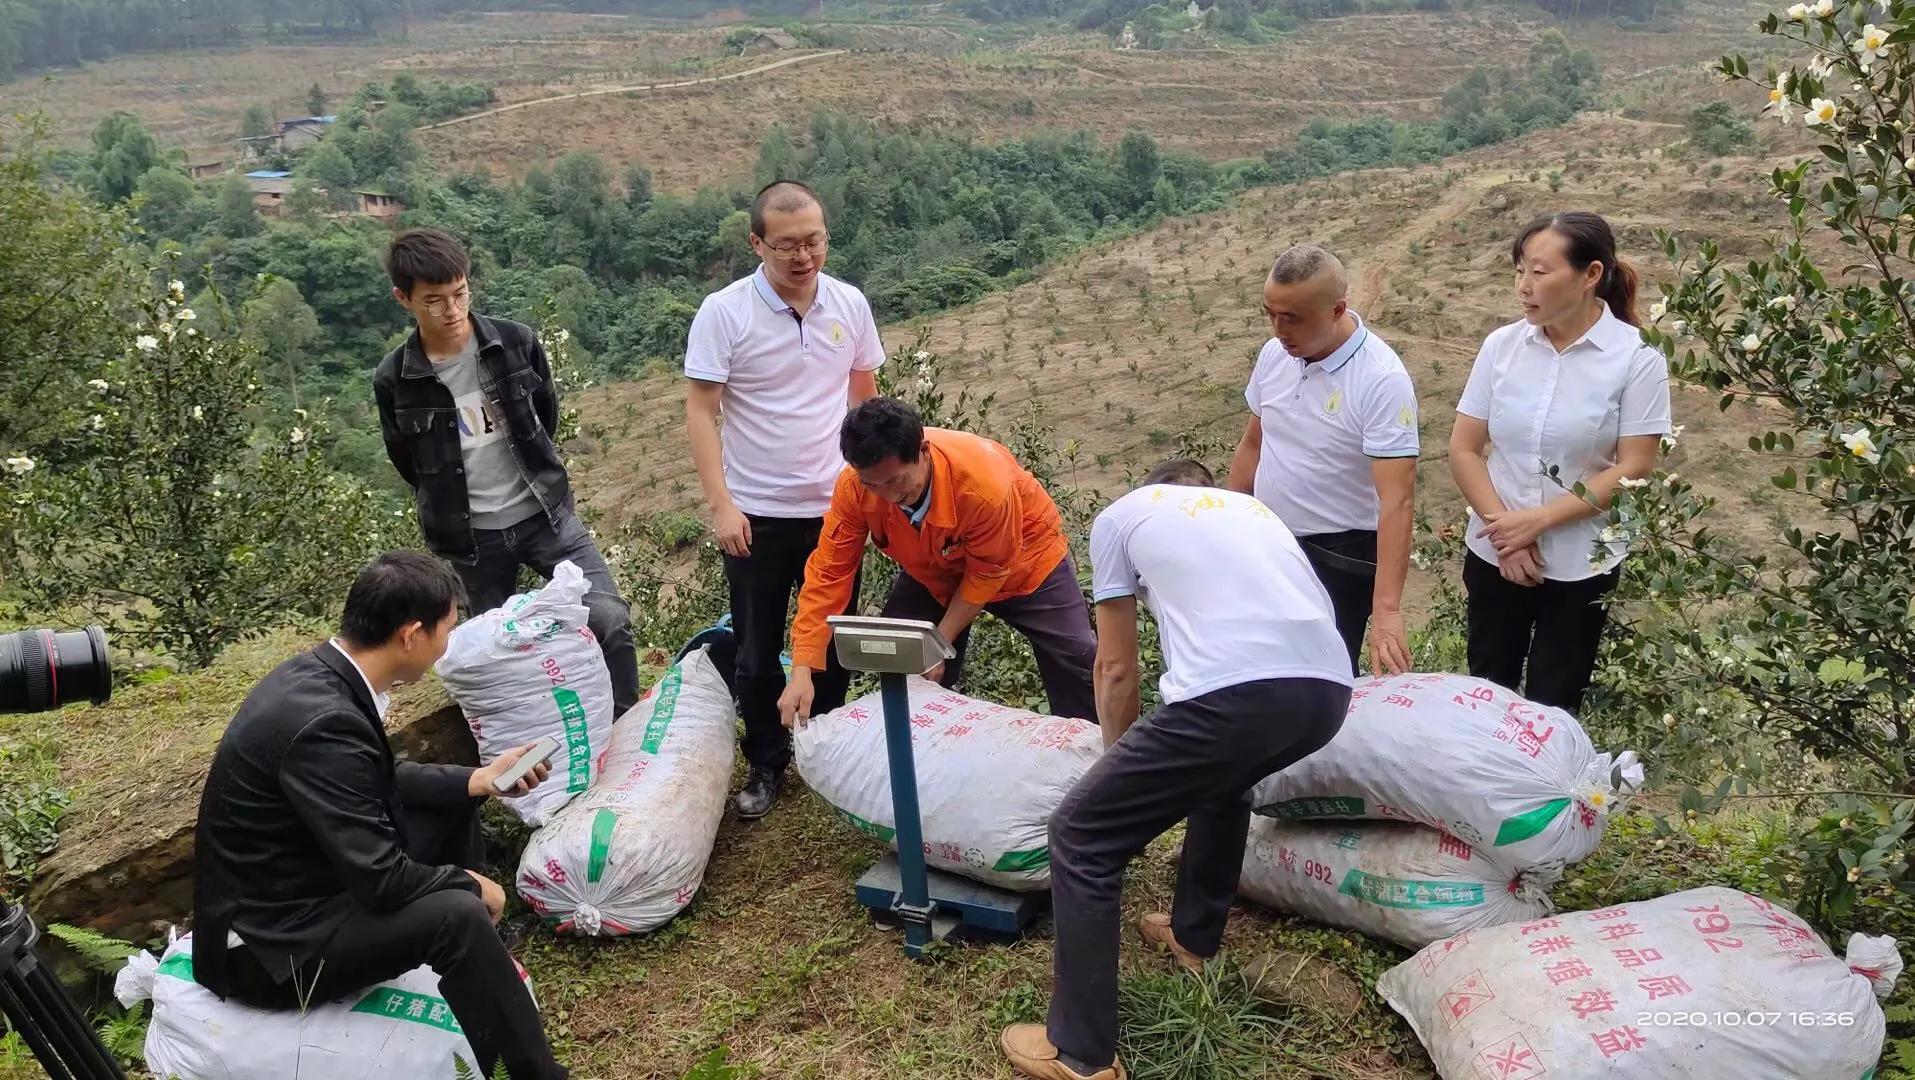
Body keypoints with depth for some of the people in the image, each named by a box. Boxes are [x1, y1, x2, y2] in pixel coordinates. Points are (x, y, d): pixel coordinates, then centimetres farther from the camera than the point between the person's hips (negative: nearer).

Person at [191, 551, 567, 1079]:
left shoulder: (319, 672, -3)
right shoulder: (323, 722, -32)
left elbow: (379, 781, 13)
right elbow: (381, 879, -29)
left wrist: (479, 779, 6)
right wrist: (469, 883, -12)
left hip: (293, 878, 10)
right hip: (266, 941, -10)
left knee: (450, 808, 12)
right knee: (457, 913, -26)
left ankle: (481, 966, 26)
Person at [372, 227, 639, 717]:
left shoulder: (517, 342, -8)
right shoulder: (393, 381, -10)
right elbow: (411, 468, 5)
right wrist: (453, 508, 11)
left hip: (545, 515, 0)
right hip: (471, 537, 0)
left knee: (610, 619, -13)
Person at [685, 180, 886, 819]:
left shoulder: (850, 305, 0)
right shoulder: (724, 312, -11)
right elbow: (699, 412, -10)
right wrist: (721, 504, -15)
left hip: (835, 508, 3)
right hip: (756, 514, -2)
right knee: (757, 652, 9)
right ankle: (766, 765, 27)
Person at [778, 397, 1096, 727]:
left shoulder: (985, 481, -41)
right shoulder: (854, 485, -31)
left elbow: (986, 573, -26)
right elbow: (828, 573, -26)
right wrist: (801, 672, -32)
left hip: (1022, 562, -3)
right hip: (933, 573, 3)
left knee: (1075, 663, -6)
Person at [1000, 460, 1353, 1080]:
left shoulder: (1121, 514, 23)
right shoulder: (1249, 506, 36)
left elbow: (1116, 670, 25)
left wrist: (1123, 763, 43)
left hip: (1235, 694, -6)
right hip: (1329, 688, 7)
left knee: (1080, 837, 9)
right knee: (1223, 779, 39)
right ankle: (1195, 936, 51)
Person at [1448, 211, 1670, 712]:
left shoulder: (1637, 359, -12)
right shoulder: (1501, 345, -4)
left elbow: (1633, 470, -13)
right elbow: (1463, 449, -1)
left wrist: (1539, 520, -19)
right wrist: (1502, 525, -13)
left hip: (1581, 565, -2)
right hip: (1494, 555, 3)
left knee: (1550, 709, 11)